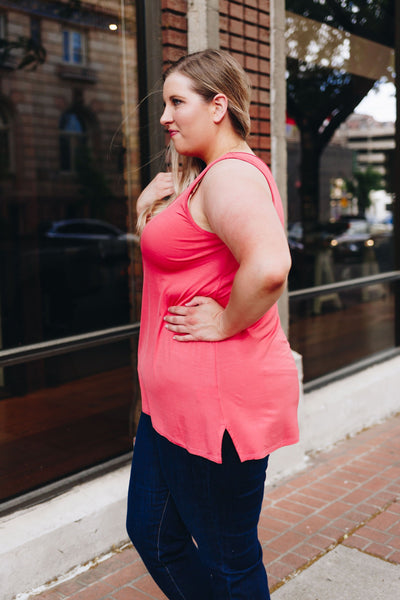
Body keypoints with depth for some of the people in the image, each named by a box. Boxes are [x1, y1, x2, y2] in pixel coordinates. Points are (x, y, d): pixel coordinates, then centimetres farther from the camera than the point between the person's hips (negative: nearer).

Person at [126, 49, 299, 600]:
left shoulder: (231, 173, -18)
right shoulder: (207, 176, 17)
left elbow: (268, 268, -36)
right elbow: (181, 261, 27)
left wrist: (225, 325, -21)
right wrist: (148, 215, 9)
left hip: (218, 399, -11)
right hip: (178, 398, 11)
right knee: (151, 533, 22)